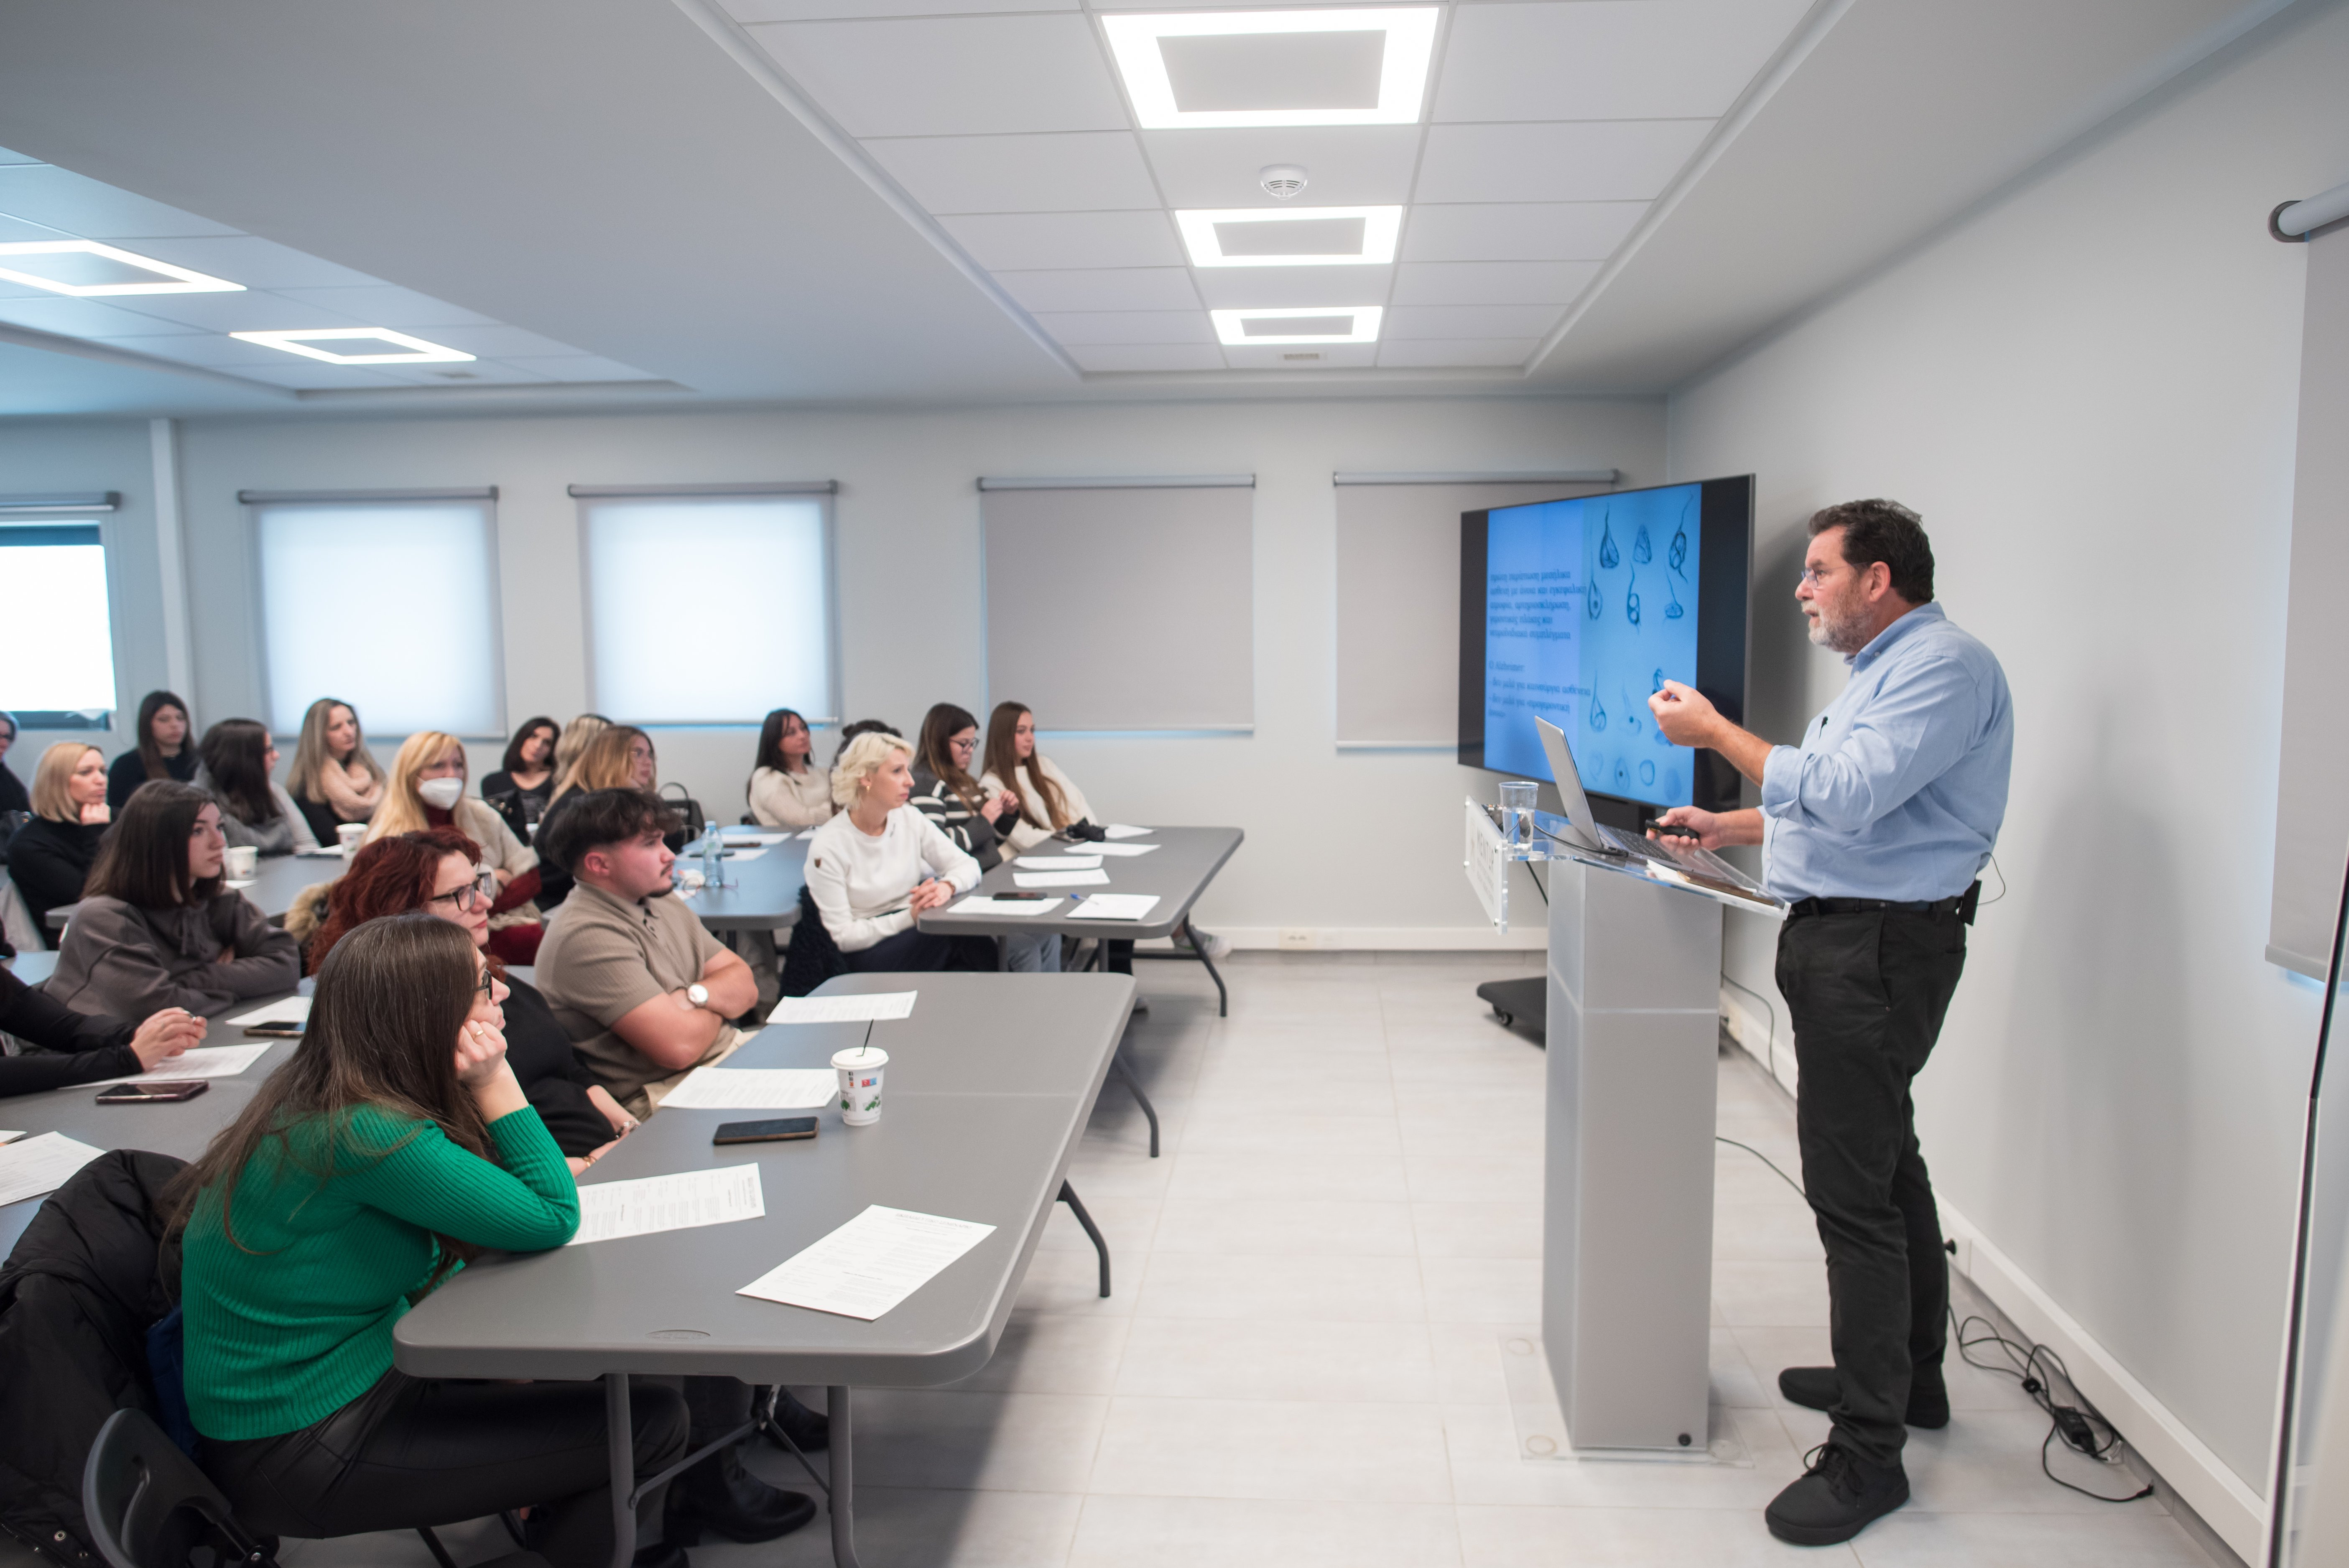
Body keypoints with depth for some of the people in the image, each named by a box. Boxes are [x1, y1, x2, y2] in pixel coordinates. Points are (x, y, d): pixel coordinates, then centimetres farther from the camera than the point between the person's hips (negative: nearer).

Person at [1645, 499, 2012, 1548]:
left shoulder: (1943, 666, -16)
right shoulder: (1886, 670, 19)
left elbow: (1845, 795, -26)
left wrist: (1716, 733, -18)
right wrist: (1727, 828, 19)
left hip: (1881, 949, -11)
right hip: (1848, 940, 11)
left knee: (1854, 1191, -9)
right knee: (1885, 1163, 20)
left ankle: (1868, 1453, -1)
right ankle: (1906, 1376, 36)